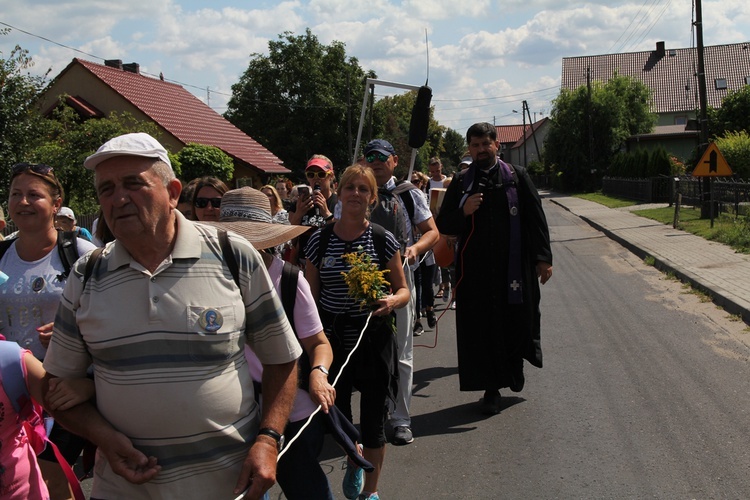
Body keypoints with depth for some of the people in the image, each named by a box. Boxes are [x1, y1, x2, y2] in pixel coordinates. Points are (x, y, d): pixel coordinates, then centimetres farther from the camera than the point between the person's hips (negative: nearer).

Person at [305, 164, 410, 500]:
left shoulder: (384, 240, -3)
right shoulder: (319, 240, 0)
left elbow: (403, 290, 3)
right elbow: (310, 296, 5)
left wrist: (392, 301, -20)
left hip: (374, 338, -1)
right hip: (332, 340, 1)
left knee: (373, 419, 6)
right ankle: (353, 461, 46)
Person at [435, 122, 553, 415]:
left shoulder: (517, 177, 5)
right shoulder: (461, 183, 7)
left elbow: (536, 219, 5)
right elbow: (443, 226, 7)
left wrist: (543, 258, -2)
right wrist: (463, 212, -12)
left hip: (515, 266, 0)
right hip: (476, 269, 0)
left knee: (519, 320, 6)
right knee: (482, 327, 1)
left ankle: (515, 366, 36)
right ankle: (492, 388, 13)